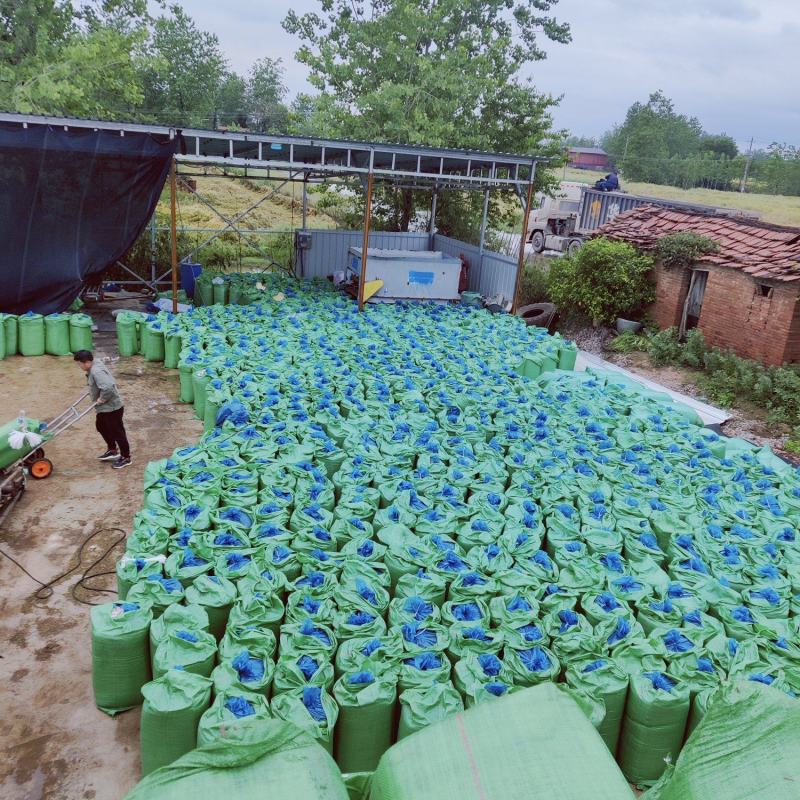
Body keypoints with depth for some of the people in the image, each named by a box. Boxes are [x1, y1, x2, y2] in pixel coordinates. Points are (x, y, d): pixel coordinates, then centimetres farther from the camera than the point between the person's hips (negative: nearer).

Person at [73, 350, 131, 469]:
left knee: (117, 432, 1)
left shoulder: (96, 372, -27)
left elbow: (108, 387, -40)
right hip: (103, 407, 11)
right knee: (101, 426, 24)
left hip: (111, 407, -11)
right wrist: (94, 393, 12)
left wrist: (102, 399, -25)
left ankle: (126, 458, 14)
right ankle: (112, 450, 39)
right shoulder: (94, 367, 5)